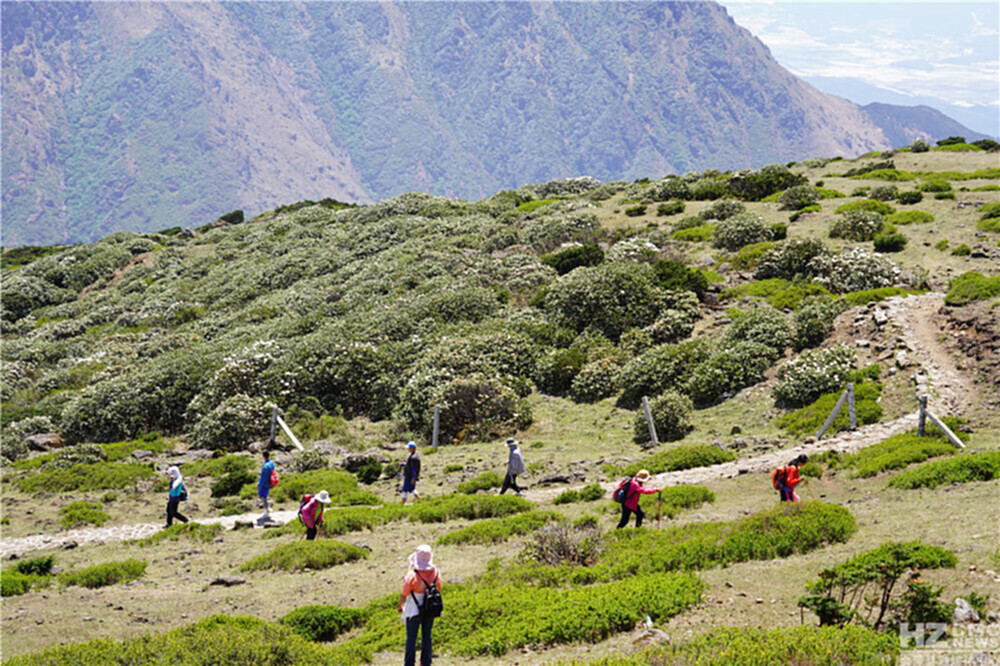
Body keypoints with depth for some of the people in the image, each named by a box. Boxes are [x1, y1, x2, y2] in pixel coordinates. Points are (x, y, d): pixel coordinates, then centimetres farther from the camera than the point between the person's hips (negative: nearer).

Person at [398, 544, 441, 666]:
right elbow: (438, 589, 5)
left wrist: (401, 606, 5)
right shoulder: (435, 573, -10)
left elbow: (404, 594, -14)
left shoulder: (412, 575, -23)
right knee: (426, 636, 17)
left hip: (414, 611, -4)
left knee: (411, 638, 7)